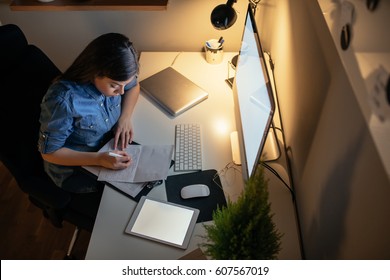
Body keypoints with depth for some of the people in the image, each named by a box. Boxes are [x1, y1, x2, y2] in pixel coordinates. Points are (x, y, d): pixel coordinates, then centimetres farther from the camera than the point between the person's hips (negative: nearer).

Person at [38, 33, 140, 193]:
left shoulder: (112, 78, -19)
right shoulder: (63, 100, -34)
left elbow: (133, 86, 5)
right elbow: (49, 152, -22)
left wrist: (125, 117, -15)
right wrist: (99, 159, -34)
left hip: (109, 146, 6)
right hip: (73, 169, -5)